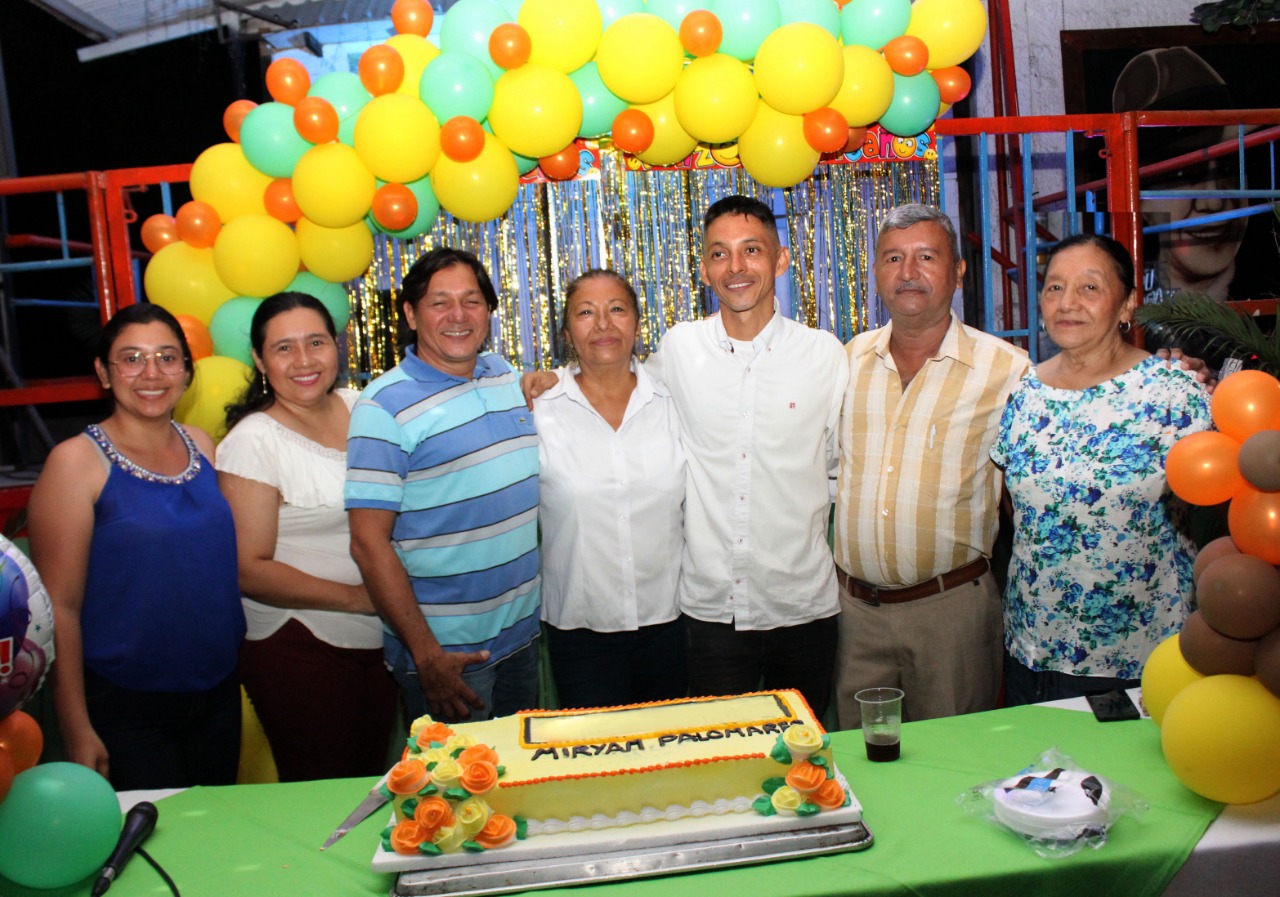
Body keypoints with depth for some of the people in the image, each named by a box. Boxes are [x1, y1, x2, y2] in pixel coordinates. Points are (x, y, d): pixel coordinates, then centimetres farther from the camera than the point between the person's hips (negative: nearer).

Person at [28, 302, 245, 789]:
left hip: (218, 694, 5)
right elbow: (60, 606, -11)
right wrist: (77, 729, -13)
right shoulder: (77, 461, -11)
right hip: (125, 707, -5)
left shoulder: (201, 445, 5)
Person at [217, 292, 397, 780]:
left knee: (372, 783, 16)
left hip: (379, 638, 6)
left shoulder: (358, 407, 5)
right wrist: (357, 597, -16)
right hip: (299, 645, -5)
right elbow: (248, 570, -15)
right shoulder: (253, 441, -11)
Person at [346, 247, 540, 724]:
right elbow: (369, 543, -17)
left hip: (525, 627, 6)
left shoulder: (507, 376, 6)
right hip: (446, 647, -6)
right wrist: (425, 654, -19)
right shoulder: (385, 407, -14)